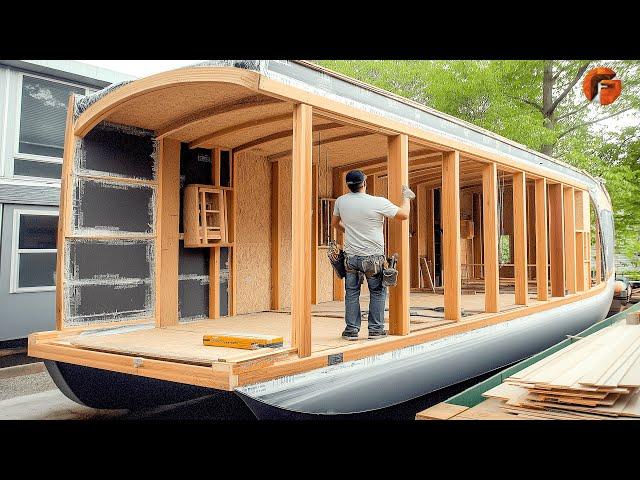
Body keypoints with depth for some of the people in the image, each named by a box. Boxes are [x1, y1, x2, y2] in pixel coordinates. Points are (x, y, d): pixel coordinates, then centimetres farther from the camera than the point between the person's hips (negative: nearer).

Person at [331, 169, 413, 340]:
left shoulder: (341, 201, -2)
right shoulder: (379, 202, -14)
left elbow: (335, 223, 16)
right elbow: (404, 215, -4)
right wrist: (407, 196, 14)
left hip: (351, 257, 3)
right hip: (373, 257, -2)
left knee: (352, 293, 11)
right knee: (377, 292, 12)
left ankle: (351, 330, 12)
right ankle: (375, 329, 15)